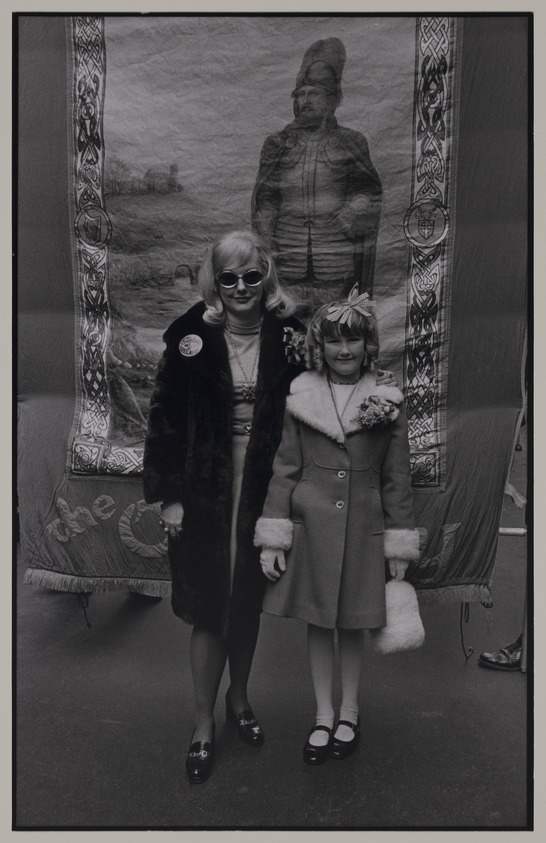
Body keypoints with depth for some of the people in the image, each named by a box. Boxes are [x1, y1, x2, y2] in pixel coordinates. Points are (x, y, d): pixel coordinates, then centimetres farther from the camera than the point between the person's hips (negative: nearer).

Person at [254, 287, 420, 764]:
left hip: (362, 531, 0)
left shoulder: (387, 402, -2)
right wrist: (273, 538, -3)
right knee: (318, 624, 12)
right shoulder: (301, 399, -1)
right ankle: (323, 716, 32)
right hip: (310, 527, 1)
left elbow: (398, 479, 2)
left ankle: (350, 713, 35)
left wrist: (400, 546, 1)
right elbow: (285, 470, 0)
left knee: (353, 626, 13)